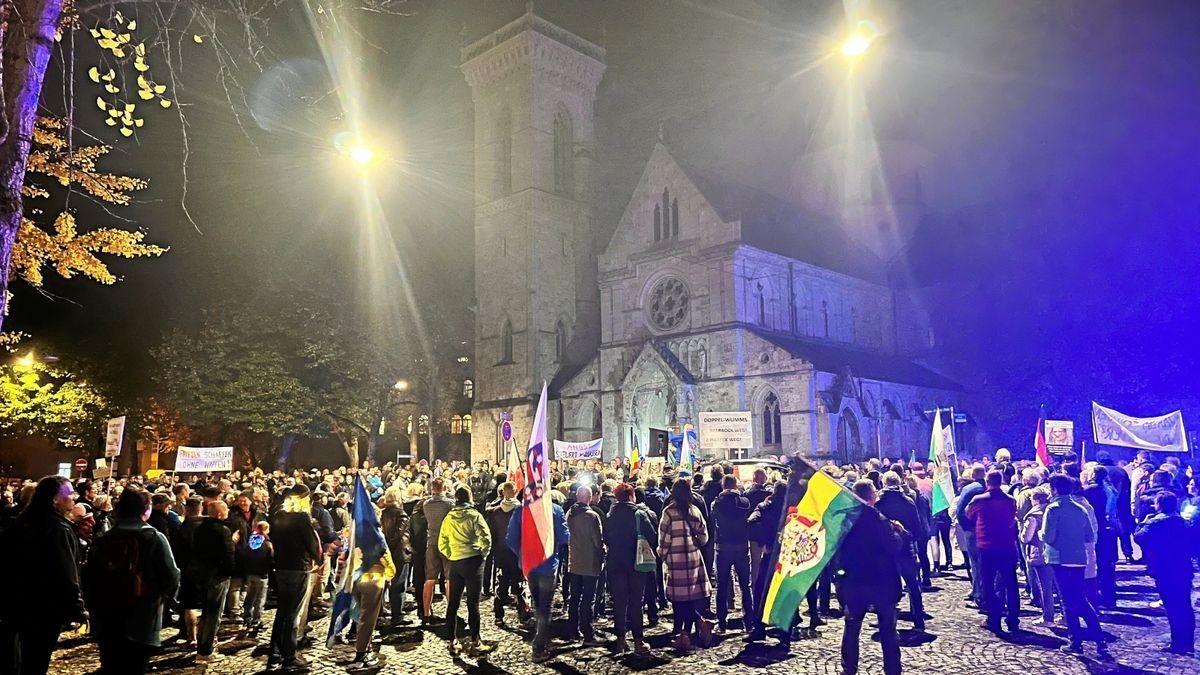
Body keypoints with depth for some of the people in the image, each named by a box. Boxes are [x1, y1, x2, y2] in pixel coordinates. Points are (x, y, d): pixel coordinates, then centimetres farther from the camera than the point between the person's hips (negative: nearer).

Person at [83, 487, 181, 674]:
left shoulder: (102, 539, 4)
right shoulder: (154, 538, -11)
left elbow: (89, 577, 7)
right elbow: (171, 578, -15)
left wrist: (93, 607, 19)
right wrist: (164, 594, 7)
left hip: (106, 621, 5)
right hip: (141, 623, -5)